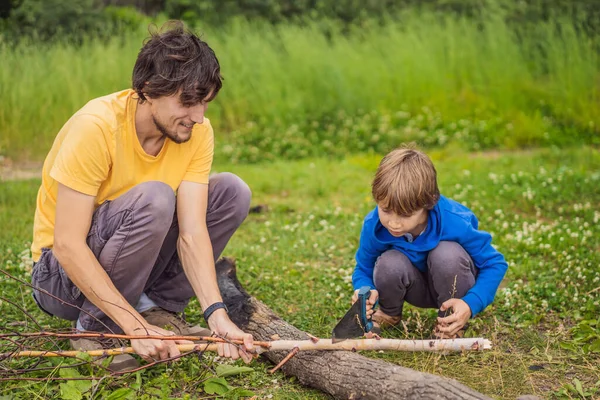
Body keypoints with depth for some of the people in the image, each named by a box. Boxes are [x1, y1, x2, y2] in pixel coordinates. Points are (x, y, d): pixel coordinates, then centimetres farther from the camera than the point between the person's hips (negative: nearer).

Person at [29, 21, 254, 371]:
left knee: (232, 191, -11)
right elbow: (67, 246, -30)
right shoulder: (96, 127, -28)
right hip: (63, 271, -6)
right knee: (154, 200, -34)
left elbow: (192, 233, -18)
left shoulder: (198, 132, -12)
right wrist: (137, 327, -34)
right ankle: (96, 328, -16)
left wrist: (217, 314, -33)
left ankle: (159, 306, -5)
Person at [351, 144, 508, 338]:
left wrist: (471, 304, -36)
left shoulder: (454, 223, -33)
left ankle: (452, 323, -10)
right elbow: (363, 270, -8)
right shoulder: (373, 226, -25)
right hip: (417, 289, 2)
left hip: (451, 284, -2)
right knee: (389, 263, -32)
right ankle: (388, 314, 4)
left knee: (448, 254, -36)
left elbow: (494, 263, -20)